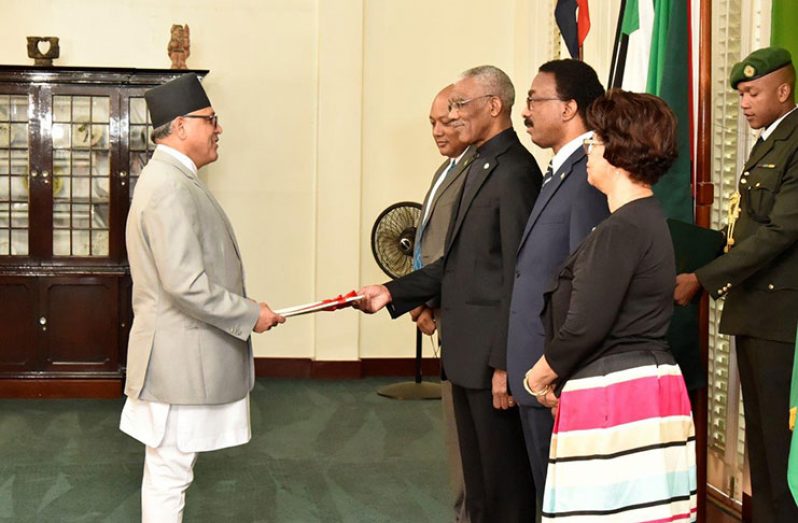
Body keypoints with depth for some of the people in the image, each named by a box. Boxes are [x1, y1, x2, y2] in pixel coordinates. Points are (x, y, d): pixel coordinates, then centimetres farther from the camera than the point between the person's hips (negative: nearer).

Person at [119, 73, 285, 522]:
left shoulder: (174, 177, 13)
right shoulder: (169, 188, -20)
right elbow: (187, 285, -26)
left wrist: (245, 309, 17)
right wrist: (250, 315, -15)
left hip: (186, 354, 11)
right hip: (180, 356, -11)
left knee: (170, 470, 18)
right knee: (169, 474, -1)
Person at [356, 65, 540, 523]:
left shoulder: (514, 172, -16)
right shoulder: (480, 167, 13)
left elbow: (518, 275, -20)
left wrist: (505, 363, -20)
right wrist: (393, 292, 10)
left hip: (493, 356, -10)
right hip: (467, 353, 10)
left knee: (505, 484, 2)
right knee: (478, 481, 18)